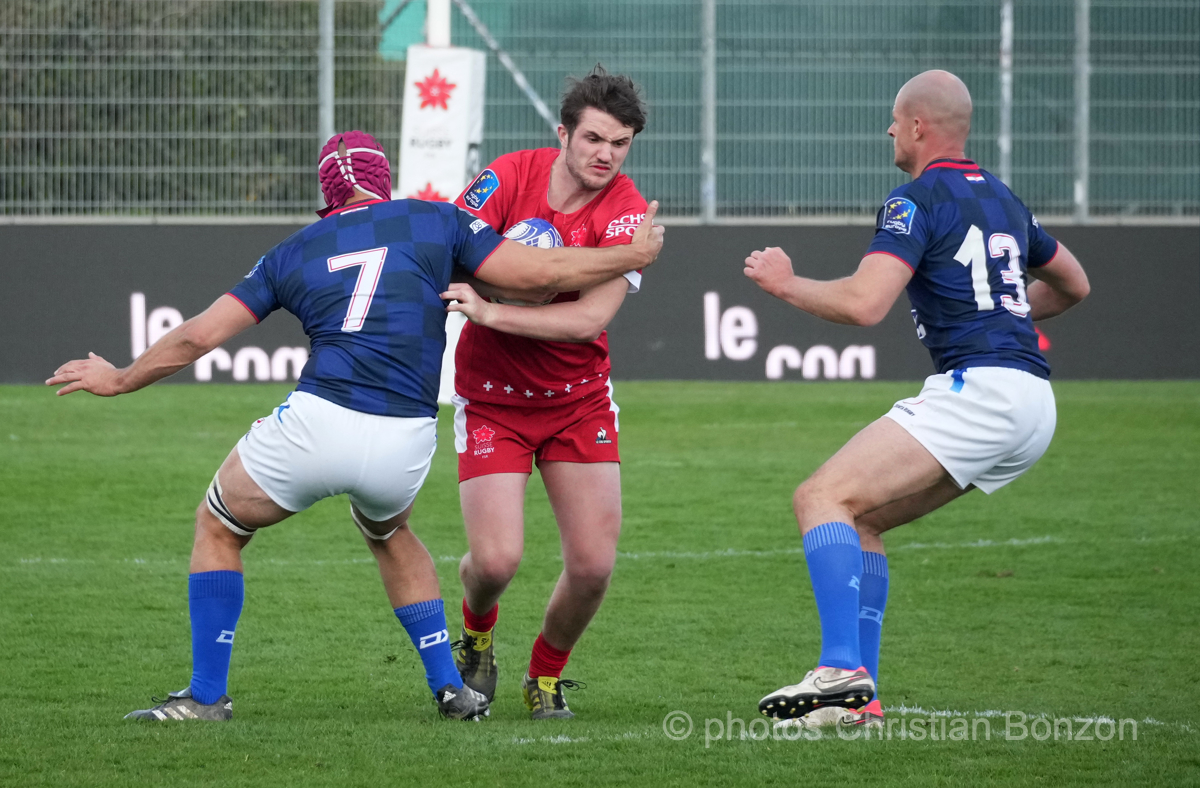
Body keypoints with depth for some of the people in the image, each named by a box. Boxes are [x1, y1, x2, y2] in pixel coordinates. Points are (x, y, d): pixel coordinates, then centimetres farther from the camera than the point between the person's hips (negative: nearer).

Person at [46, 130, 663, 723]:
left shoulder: (293, 252, 16)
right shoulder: (436, 222, 13)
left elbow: (196, 337, 16)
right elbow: (539, 272, 8)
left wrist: (119, 380, 32)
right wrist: (633, 254, 22)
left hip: (316, 424, -2)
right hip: (404, 446, 2)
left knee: (218, 528, 23)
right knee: (389, 534, 35)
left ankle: (206, 695, 15)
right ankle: (449, 687, 26)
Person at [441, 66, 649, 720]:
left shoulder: (627, 212, -13)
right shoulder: (507, 179, -12)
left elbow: (591, 318, -22)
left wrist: (492, 313, -31)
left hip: (578, 397, 1)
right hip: (492, 394, -1)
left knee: (593, 562, -8)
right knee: (496, 558, -15)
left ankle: (546, 676, 22)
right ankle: (476, 634, 23)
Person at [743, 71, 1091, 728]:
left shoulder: (916, 200, -5)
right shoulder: (1000, 198, 22)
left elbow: (864, 304, -17)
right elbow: (1073, 285, 35)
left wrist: (784, 283, -2)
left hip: (976, 387, -9)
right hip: (1032, 407, 9)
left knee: (822, 497, -13)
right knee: (859, 518, 17)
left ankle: (842, 668, -29)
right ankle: (859, 698, 10)